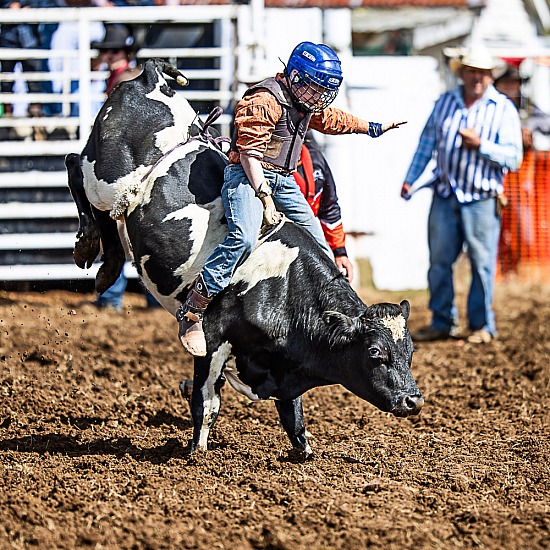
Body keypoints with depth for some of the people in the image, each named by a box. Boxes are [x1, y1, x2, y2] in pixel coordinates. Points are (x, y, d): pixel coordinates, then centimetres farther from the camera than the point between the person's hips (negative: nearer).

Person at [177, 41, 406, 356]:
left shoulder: (307, 103, 13)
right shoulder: (265, 101, -16)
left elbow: (332, 119, 35)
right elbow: (250, 153, -19)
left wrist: (372, 127, 47)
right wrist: (265, 198, -24)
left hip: (284, 180, 9)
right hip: (248, 176, -9)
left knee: (317, 246, 8)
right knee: (244, 238, -31)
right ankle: (193, 310, -29)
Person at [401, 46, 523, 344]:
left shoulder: (504, 109, -1)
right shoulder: (445, 102, 10)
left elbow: (514, 157, -7)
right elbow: (427, 143, 17)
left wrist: (481, 145, -17)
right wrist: (410, 179, 12)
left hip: (482, 201, -3)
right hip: (444, 197, 3)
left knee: (482, 263, -1)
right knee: (439, 261, 6)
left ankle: (482, 325, 12)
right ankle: (442, 323, 17)